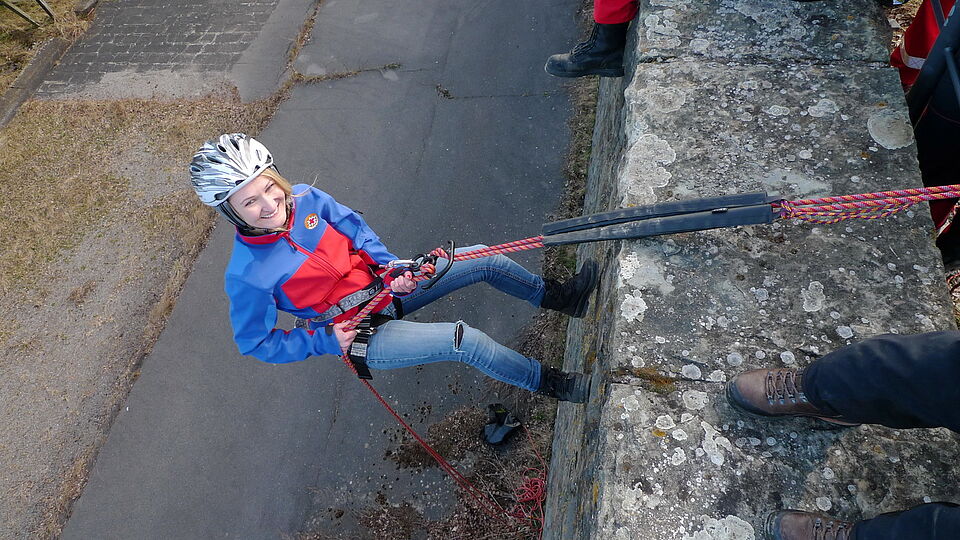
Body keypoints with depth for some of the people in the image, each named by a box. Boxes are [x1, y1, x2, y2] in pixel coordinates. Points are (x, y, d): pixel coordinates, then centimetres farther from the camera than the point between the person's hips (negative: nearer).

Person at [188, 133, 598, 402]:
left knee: (485, 259, -2)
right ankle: (552, 384, 0)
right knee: (463, 340, -23)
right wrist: (324, 340, -17)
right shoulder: (248, 276, -23)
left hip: (383, 285, 6)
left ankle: (560, 297, 21)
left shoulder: (303, 199, -12)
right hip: (357, 336, -5)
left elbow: (354, 228, 3)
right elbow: (255, 342, -11)